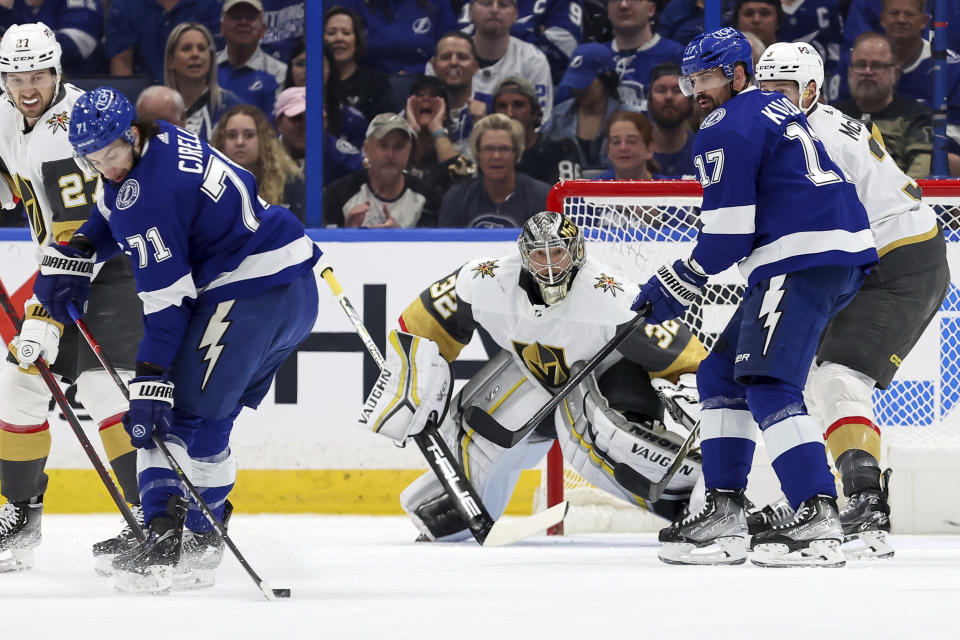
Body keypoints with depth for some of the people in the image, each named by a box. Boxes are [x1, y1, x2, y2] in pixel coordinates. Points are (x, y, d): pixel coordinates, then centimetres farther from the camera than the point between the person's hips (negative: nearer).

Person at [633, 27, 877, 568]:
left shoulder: (728, 131, -7)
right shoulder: (775, 109, 23)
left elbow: (729, 234, -11)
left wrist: (680, 284, 2)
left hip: (804, 260, -10)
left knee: (769, 385, -18)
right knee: (722, 375, 14)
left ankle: (819, 520, -28)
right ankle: (723, 515, 10)